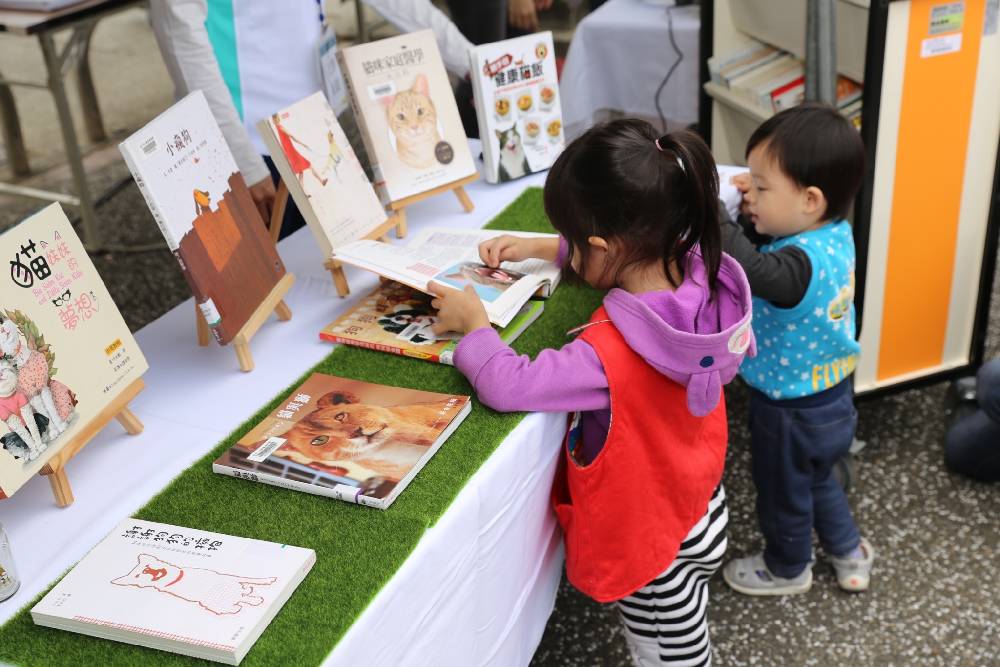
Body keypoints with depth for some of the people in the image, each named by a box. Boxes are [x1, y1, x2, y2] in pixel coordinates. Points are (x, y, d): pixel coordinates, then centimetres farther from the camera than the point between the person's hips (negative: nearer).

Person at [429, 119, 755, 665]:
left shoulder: (611, 355, -40)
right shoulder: (697, 271, -17)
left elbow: (508, 386, -33)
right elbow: (636, 252, 5)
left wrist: (474, 324, -14)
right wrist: (543, 248, 6)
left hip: (653, 545, -7)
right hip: (703, 511, 7)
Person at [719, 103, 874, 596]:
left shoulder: (803, 264, -37)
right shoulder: (835, 233, -10)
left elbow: (753, 269, -57)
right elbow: (771, 250, 9)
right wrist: (757, 215, -8)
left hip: (793, 411, -8)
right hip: (830, 394, 8)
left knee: (783, 491, 20)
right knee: (816, 478, 33)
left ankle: (787, 569, 46)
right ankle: (849, 552, 52)